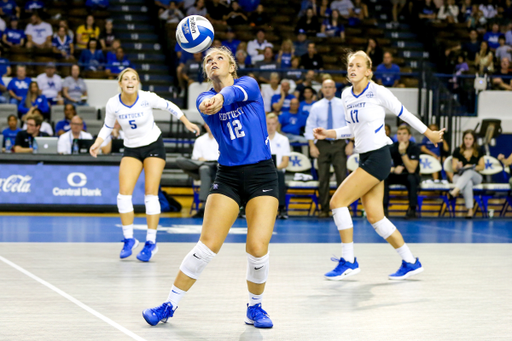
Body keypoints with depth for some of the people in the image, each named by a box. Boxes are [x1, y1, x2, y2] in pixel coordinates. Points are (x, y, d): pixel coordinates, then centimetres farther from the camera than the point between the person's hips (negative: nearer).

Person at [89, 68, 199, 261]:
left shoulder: (147, 98, -17)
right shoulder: (113, 104, -11)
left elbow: (170, 107, -1)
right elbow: (107, 127, 5)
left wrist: (187, 123, 5)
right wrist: (98, 143, -12)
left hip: (154, 145, -2)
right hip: (131, 149, 2)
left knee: (151, 194, -9)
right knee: (124, 193, -10)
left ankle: (151, 242, -2)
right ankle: (129, 239, 3)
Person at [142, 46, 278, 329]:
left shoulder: (248, 84, 0)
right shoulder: (205, 98, 4)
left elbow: (237, 92, -25)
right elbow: (207, 102, -22)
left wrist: (221, 97, -50)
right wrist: (208, 102, -48)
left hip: (262, 175, -1)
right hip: (228, 176, 1)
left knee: (257, 248, -13)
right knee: (207, 245, -10)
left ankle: (255, 307, 13)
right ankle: (170, 305, 4)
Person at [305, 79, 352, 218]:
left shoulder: (343, 105, 2)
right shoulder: (316, 107, 5)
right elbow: (310, 127, 6)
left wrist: (350, 143, -5)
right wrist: (312, 145, -4)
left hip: (339, 143, -1)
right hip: (323, 144, 1)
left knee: (342, 176, -8)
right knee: (323, 178, 1)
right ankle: (324, 210, 8)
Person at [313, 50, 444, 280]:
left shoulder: (377, 92, -12)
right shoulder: (346, 95, 9)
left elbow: (404, 114, -1)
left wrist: (429, 133, 8)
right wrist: (329, 134, 7)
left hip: (378, 158, -8)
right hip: (364, 158, 8)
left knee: (337, 202, -13)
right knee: (375, 218, 7)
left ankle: (348, 261, -4)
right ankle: (410, 263, 19)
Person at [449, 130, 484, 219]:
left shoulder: (479, 151, 4)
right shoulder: (457, 151, 1)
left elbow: (482, 167, 3)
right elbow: (454, 169, 1)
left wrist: (472, 167, -16)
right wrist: (458, 167, -24)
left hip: (475, 177, 1)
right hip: (459, 176, -1)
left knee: (469, 171, -38)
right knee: (468, 183, -40)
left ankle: (455, 191, -57)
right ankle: (470, 209, -49)